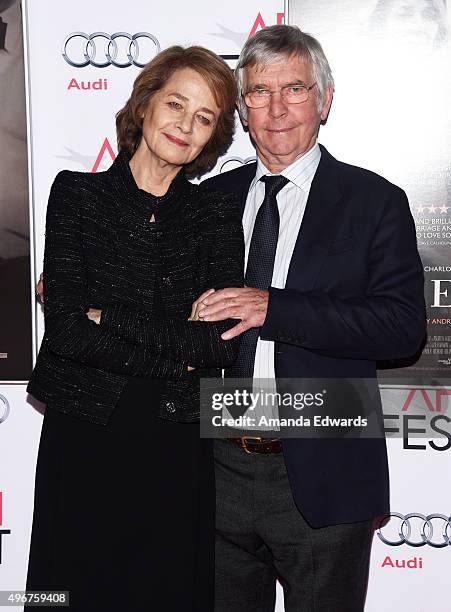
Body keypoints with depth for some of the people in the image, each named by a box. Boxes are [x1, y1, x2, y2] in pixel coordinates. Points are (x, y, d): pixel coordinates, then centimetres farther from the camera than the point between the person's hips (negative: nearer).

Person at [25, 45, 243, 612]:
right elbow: (65, 328, -11)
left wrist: (107, 315, -14)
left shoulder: (217, 214, 3)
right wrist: (179, 352, -12)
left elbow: (223, 343, -9)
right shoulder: (77, 193, 0)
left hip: (178, 446, 1)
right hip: (84, 438, -1)